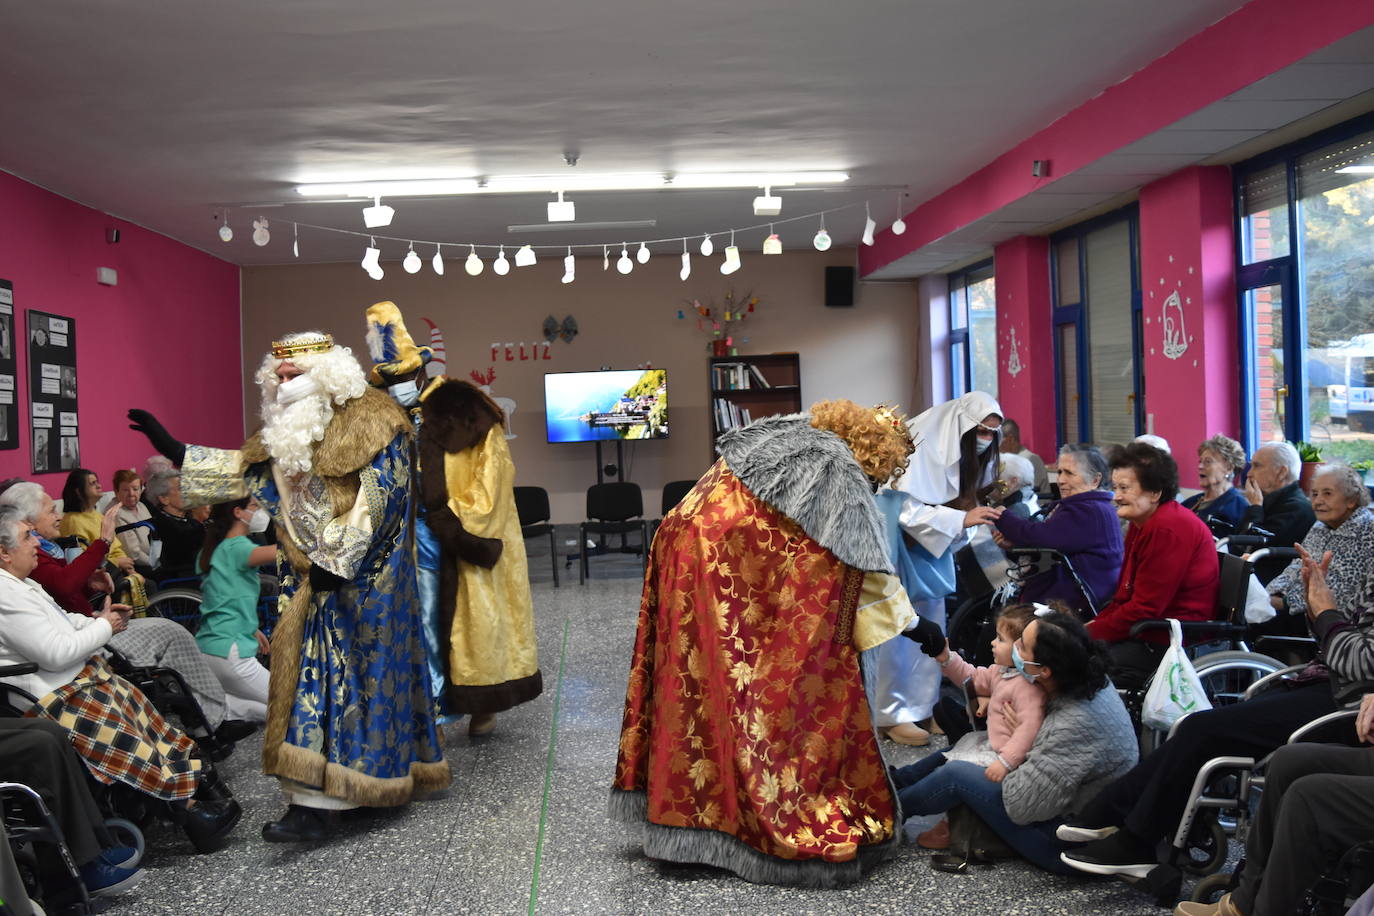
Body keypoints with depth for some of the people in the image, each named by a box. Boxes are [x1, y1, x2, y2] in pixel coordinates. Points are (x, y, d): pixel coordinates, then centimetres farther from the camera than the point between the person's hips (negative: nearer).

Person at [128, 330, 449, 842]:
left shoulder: (370, 420, -10)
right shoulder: (287, 429, 13)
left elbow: (375, 497, -16)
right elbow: (246, 468, 21)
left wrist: (336, 560, -20)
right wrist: (175, 451, 15)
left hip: (360, 580, -7)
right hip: (308, 579, 7)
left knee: (346, 681, -6)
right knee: (313, 677, 7)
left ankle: (317, 801, -7)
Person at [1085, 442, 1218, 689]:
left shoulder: (1168, 529, -19)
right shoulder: (1142, 524, 14)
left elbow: (1144, 610, -20)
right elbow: (1124, 597, 15)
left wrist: (1090, 633, -14)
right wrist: (1091, 625, 0)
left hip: (1170, 645, -10)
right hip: (1147, 634, 10)